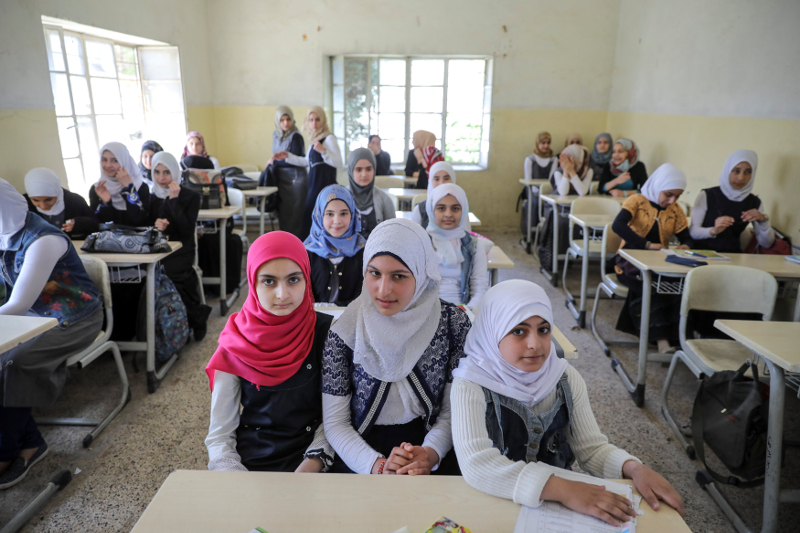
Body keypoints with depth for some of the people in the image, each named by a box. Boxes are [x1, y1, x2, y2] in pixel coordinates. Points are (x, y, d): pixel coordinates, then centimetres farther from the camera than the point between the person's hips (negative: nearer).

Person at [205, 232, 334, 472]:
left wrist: (305, 473, -18)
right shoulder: (235, 342, -4)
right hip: (246, 461, 2)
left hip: (307, 461, -2)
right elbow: (219, 435, -2)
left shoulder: (326, 332, -8)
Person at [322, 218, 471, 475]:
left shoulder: (453, 323, -5)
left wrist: (432, 453, -16)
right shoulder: (345, 331, -7)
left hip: (427, 442, 1)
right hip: (362, 447, -1)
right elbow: (335, 422, -2)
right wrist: (375, 464, -18)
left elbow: (455, 409, 2)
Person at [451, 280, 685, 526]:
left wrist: (633, 468, -18)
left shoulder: (566, 379, -2)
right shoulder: (471, 385, -17)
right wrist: (563, 489, -35)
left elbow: (592, 447, 2)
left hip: (559, 505, 4)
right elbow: (476, 463, -28)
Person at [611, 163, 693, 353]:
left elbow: (686, 238, 13)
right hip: (631, 262, -4)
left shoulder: (675, 209, 13)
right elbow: (617, 225, -20)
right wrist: (648, 244, -28)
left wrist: (685, 247, -13)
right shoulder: (637, 201, -3)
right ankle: (662, 339, -31)